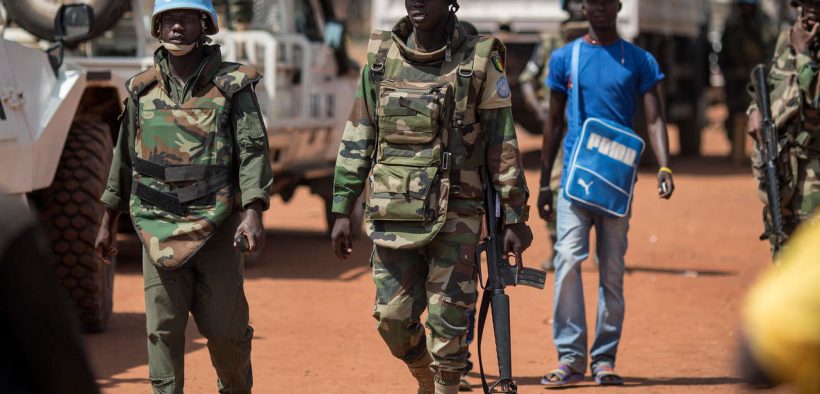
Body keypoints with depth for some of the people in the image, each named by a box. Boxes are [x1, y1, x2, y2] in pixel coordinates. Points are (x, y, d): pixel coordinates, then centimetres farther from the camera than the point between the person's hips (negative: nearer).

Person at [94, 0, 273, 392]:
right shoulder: (142, 89, 8)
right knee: (163, 328, -3)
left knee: (224, 328, 3)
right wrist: (108, 222, 18)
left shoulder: (232, 85, -2)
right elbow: (124, 157, 16)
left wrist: (253, 213, -20)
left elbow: (253, 151, -7)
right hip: (159, 228, 2)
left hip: (217, 227, -2)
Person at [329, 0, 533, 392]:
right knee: (393, 319, 5)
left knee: (448, 323, -3)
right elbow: (356, 140, 9)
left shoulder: (480, 61, -3)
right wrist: (342, 211, 6)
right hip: (393, 214, 3)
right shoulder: (380, 58, 6)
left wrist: (515, 216, -3)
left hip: (455, 216, -3)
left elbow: (503, 144, -1)